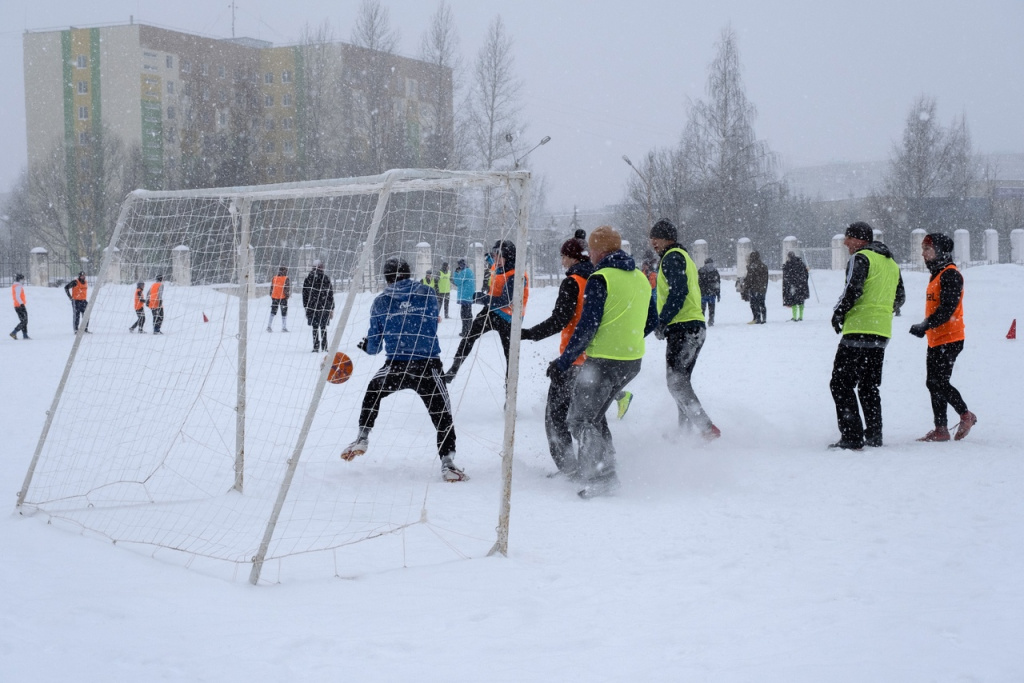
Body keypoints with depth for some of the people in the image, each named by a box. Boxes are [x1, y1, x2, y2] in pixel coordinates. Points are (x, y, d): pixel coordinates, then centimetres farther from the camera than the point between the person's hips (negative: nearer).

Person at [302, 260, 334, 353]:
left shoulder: (307, 279, 1)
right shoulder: (326, 278, -3)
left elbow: (304, 294, 4)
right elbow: (330, 294, -1)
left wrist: (305, 307, 12)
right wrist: (331, 308, 6)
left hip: (312, 307, 1)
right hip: (324, 307, -1)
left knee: (315, 328, 6)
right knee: (323, 327, 10)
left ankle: (316, 347, 1)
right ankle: (324, 347, 10)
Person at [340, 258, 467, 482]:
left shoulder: (380, 302, 4)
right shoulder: (427, 293, 3)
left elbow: (374, 347, 9)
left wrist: (365, 345, 33)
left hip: (396, 366, 1)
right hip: (428, 367, -1)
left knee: (372, 392, 30)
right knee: (442, 414, 5)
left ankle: (362, 438, 27)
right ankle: (447, 463, -6)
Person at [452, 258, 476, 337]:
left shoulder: (464, 272, -15)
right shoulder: (469, 270, 16)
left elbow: (457, 282, -13)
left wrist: (455, 272, -6)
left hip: (465, 297, -10)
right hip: (470, 297, 10)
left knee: (465, 314, -7)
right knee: (469, 314, 16)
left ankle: (465, 331, -8)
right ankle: (469, 330, 23)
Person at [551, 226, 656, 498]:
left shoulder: (600, 279, -13)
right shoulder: (641, 279, 11)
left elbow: (587, 327, -18)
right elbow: (650, 322, 18)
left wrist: (563, 362, -12)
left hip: (603, 362, -8)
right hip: (633, 362, 8)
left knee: (581, 420, 1)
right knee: (594, 414, 21)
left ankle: (601, 477, -7)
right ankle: (590, 469, 21)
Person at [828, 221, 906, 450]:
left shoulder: (861, 258, -8)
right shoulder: (892, 264, 17)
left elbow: (853, 290, -20)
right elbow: (900, 299, 23)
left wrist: (838, 313, -6)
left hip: (858, 330, -8)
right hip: (881, 333, 8)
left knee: (841, 384, -4)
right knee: (869, 386, 18)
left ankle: (852, 437, -10)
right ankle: (874, 435, 16)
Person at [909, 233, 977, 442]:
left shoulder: (950, 275, -14)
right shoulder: (937, 274, 17)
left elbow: (947, 308, -23)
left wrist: (926, 325, -25)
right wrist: (924, 327, 18)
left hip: (948, 340, -10)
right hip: (936, 340, 10)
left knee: (938, 383, -10)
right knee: (934, 384, 9)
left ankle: (966, 416, 4)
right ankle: (940, 429, 15)